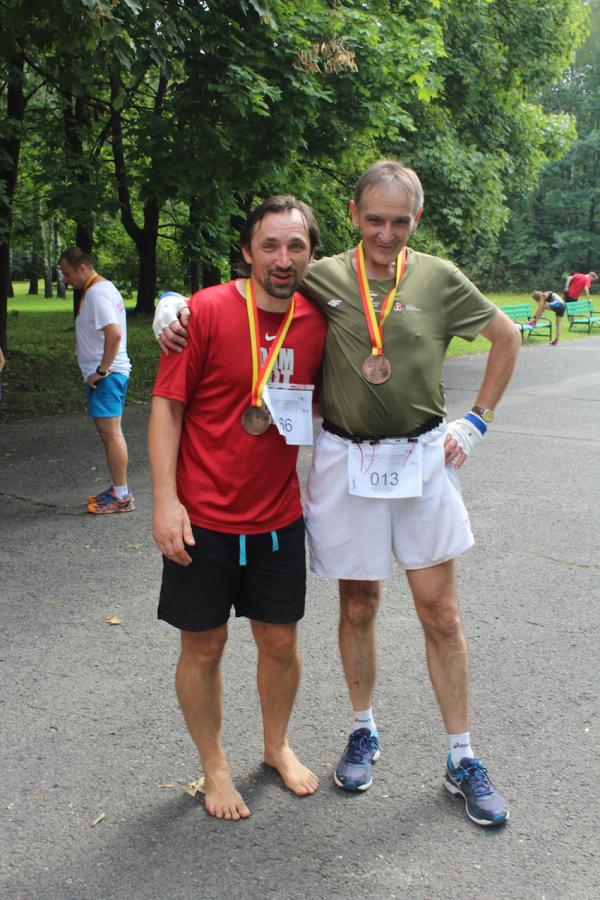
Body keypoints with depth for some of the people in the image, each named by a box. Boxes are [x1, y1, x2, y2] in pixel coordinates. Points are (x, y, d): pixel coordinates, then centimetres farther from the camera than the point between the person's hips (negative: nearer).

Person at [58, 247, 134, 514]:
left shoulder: (96, 292, -16)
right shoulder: (104, 287, 17)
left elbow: (114, 333, -28)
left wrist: (101, 370, -21)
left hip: (106, 375, -11)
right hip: (108, 373, 11)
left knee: (111, 433, -6)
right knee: (108, 432, 16)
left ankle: (121, 496, 0)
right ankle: (117, 489, 24)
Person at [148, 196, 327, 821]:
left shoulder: (317, 319, -1)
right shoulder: (206, 311, -13)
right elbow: (166, 405, -11)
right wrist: (165, 499, -16)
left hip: (279, 517, 4)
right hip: (203, 517, -3)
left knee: (280, 641, 15)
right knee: (204, 647, 10)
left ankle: (277, 745, 41)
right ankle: (213, 766, 32)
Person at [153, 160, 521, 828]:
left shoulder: (438, 279, -1)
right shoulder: (321, 278, -2)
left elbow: (506, 336, 11)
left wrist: (477, 421, 5)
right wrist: (172, 308, -12)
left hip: (422, 459, 0)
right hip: (345, 463, 0)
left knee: (440, 613, 4)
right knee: (358, 606, 13)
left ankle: (462, 760, 20)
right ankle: (363, 733, 35)